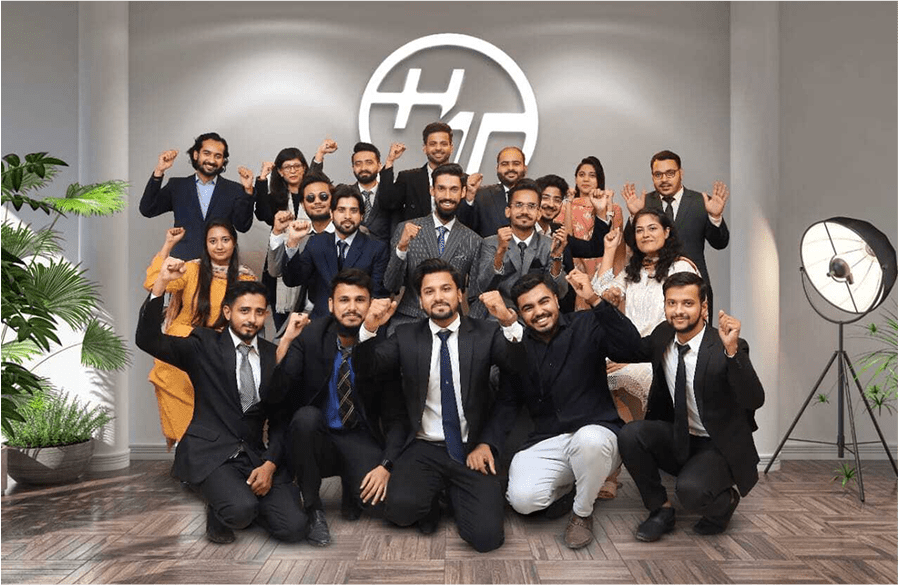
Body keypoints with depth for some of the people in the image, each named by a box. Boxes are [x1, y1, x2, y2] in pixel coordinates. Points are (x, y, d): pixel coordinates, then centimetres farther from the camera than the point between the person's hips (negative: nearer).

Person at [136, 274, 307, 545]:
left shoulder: (274, 357, 9)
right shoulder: (204, 346, 1)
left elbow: (280, 420, 9)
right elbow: (148, 340, -14)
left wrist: (269, 464, -7)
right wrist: (161, 284, -25)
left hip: (256, 456, 4)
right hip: (209, 454, -3)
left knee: (295, 527, -15)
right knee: (241, 510, -32)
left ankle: (242, 500, 15)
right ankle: (219, 514, 5)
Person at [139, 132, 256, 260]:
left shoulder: (234, 190, 9)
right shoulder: (177, 185, 13)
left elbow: (243, 226, 0)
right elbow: (147, 210, 4)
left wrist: (247, 190, -12)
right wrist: (159, 172, -3)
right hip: (182, 261, 0)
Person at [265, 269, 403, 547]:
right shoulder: (307, 337, -9)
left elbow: (395, 415, -3)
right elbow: (272, 395, -17)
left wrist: (386, 465, -16)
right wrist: (285, 341, -27)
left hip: (360, 441, 0)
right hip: (315, 437, 0)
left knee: (381, 503, -26)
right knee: (306, 415, -33)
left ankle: (352, 483, 12)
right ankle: (313, 509, -12)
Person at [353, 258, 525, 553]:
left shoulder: (485, 333, 3)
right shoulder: (406, 336, 8)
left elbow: (519, 365, -12)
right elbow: (367, 368, 0)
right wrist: (369, 329, -18)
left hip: (472, 450, -1)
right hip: (423, 449, 1)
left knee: (487, 536, -16)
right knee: (401, 507, -26)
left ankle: (456, 493, 18)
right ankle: (432, 500, 11)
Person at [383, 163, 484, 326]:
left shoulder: (474, 242, 7)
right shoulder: (405, 229, 4)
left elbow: (476, 298, 10)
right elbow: (391, 286, -1)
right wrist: (401, 247, -16)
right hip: (407, 319, -1)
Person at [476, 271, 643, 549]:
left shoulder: (586, 326, -1)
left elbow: (630, 348, -19)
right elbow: (508, 402, 10)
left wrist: (594, 300, -26)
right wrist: (486, 443, -6)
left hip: (594, 431, -2)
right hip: (545, 442, 3)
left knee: (589, 440, -39)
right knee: (523, 499, -25)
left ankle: (582, 513, -6)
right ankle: (569, 486, 13)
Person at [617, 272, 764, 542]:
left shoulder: (724, 349, -20)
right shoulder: (663, 336, -2)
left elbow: (754, 400, -30)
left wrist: (732, 350, -44)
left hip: (720, 448, -5)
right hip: (678, 438, 6)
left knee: (690, 489, -32)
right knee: (630, 434, -21)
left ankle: (726, 501, 7)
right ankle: (661, 510, -1)